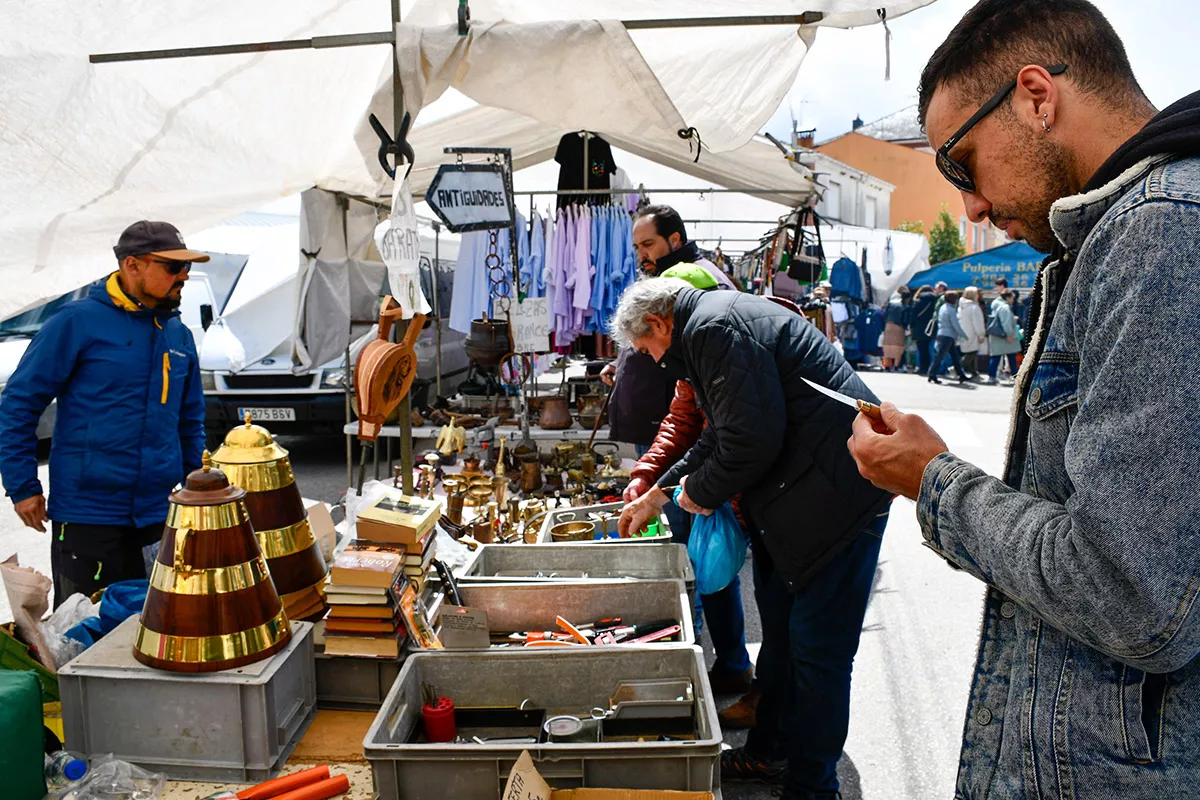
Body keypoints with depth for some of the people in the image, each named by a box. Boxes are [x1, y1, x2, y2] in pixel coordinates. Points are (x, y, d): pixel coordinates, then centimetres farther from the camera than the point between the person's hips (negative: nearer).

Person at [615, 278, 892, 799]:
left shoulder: (715, 328, -17)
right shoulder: (718, 323, 17)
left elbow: (751, 439, -25)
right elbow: (722, 434, 26)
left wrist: (700, 492, -7)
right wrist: (659, 494, 27)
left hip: (835, 494, -11)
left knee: (817, 650, -1)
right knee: (780, 628, 19)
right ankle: (770, 753, 35)